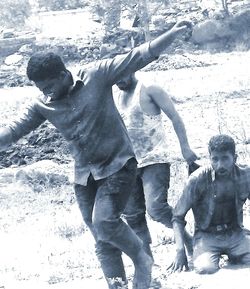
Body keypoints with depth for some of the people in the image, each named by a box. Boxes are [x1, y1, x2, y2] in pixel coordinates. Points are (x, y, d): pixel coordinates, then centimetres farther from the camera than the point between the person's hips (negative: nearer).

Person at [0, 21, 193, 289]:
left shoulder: (97, 76, -12)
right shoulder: (42, 106, -2)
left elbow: (138, 57, -12)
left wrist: (173, 33, -17)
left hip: (118, 165, -5)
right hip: (85, 175, 5)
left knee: (104, 221, -21)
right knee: (103, 240, 5)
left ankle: (142, 259, 2)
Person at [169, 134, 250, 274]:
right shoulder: (198, 179, -16)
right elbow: (178, 217, -10)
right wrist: (180, 251, -21)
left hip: (235, 234, 3)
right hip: (207, 235, -3)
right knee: (205, 268, -33)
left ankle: (233, 257, 7)